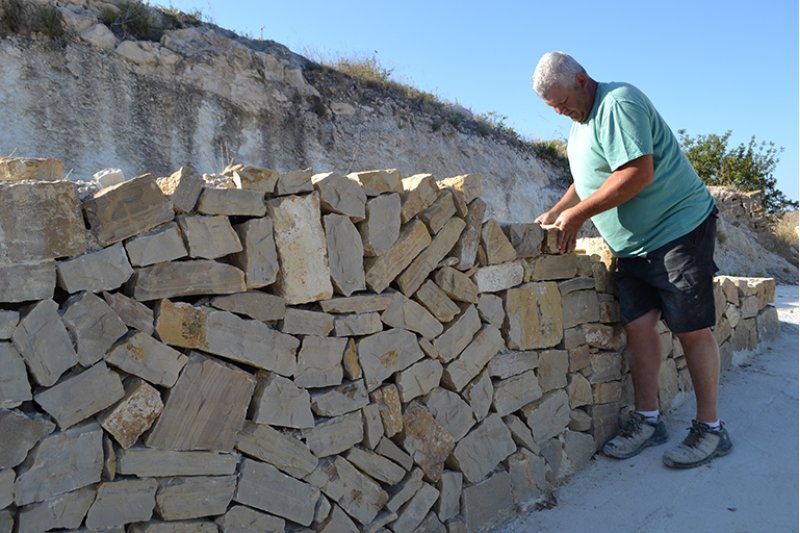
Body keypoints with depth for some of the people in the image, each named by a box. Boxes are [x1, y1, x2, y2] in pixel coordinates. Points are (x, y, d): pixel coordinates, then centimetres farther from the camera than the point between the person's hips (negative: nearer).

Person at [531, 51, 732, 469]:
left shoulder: (619, 103, -16)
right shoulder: (580, 122, 14)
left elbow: (638, 172, -26)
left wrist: (577, 214, -20)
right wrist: (555, 212, 12)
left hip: (678, 228, -8)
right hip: (632, 245, 8)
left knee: (692, 330, -2)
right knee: (638, 326, 2)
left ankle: (710, 429, 10)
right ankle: (647, 420, 12)